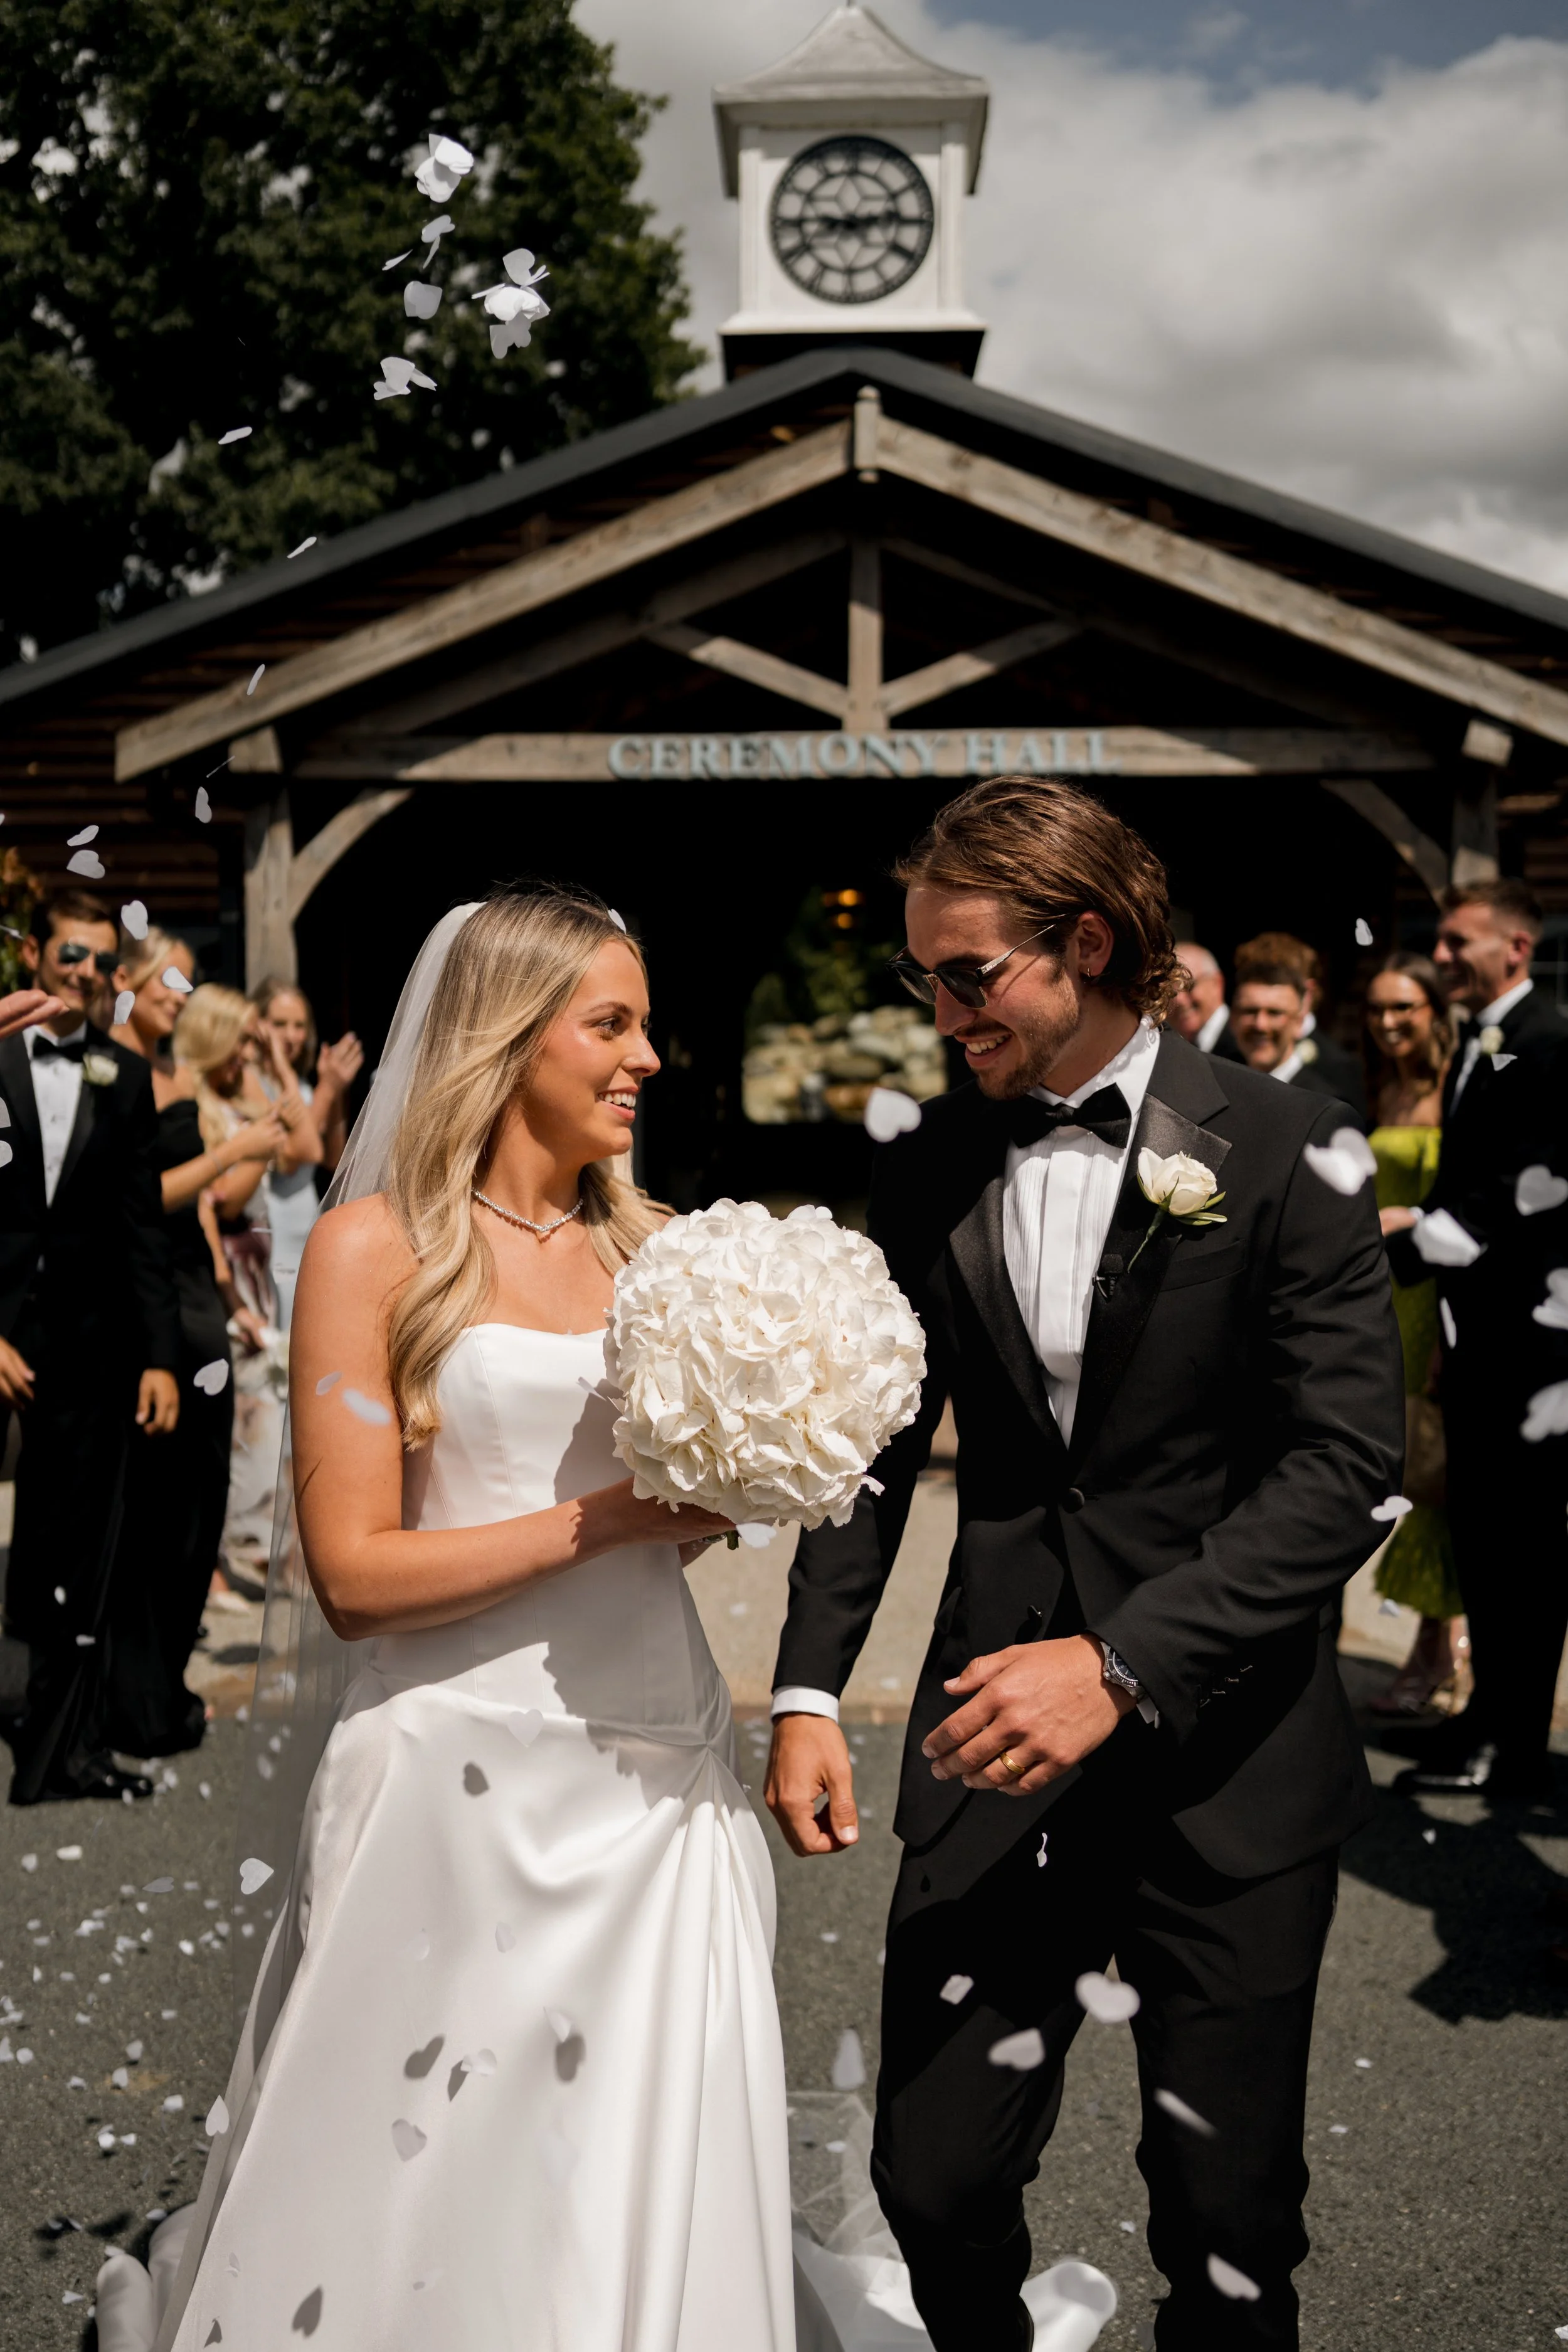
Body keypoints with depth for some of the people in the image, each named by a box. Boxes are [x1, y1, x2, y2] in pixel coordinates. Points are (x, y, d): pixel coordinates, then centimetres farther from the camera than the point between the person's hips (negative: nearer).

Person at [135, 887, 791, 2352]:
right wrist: (616, 1515, -15)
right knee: (439, 2188, 7)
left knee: (648, 2195, 10)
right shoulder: (375, 1248, -5)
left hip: (659, 1762, 5)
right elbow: (354, 1573, -11)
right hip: (466, 1768, -4)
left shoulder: (649, 1244, 10)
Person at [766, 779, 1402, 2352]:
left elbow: (1345, 1457, -13)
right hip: (997, 1754, 3)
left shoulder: (1273, 1146, -7)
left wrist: (1124, 1664, -22)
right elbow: (875, 1445, 11)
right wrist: (808, 1690, 1)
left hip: (1226, 1762, -3)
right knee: (933, 2182, 6)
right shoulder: (928, 1170, 5)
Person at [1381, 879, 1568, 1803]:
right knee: (1480, 1527, 15)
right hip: (1478, 1324, 9)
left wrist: (1405, 1238, -19)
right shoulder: (1479, 1048, 17)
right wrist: (1403, 1224, 3)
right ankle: (1491, 1715, 26)